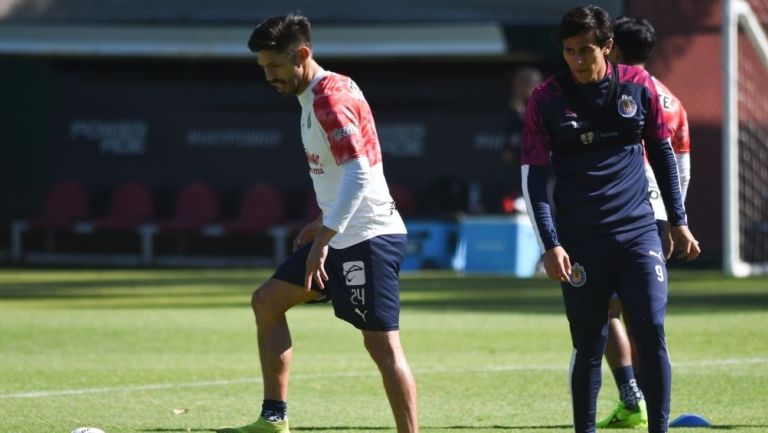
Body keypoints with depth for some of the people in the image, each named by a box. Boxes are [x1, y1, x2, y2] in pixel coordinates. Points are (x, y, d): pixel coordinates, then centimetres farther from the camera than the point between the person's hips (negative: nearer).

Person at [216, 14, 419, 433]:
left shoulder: (330, 98, -17)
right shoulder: (316, 96, 14)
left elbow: (359, 173, -26)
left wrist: (325, 237, -28)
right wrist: (324, 222, 22)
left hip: (368, 237, -11)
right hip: (344, 235, 11)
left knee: (382, 344, -12)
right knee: (267, 301, 14)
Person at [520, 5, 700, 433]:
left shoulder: (639, 85, 3)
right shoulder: (547, 99, -2)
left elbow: (663, 154, 13)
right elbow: (533, 177, -2)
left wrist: (678, 222, 13)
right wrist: (551, 245, -10)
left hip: (638, 231, 1)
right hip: (581, 241, -1)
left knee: (652, 331, -8)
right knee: (588, 346, 2)